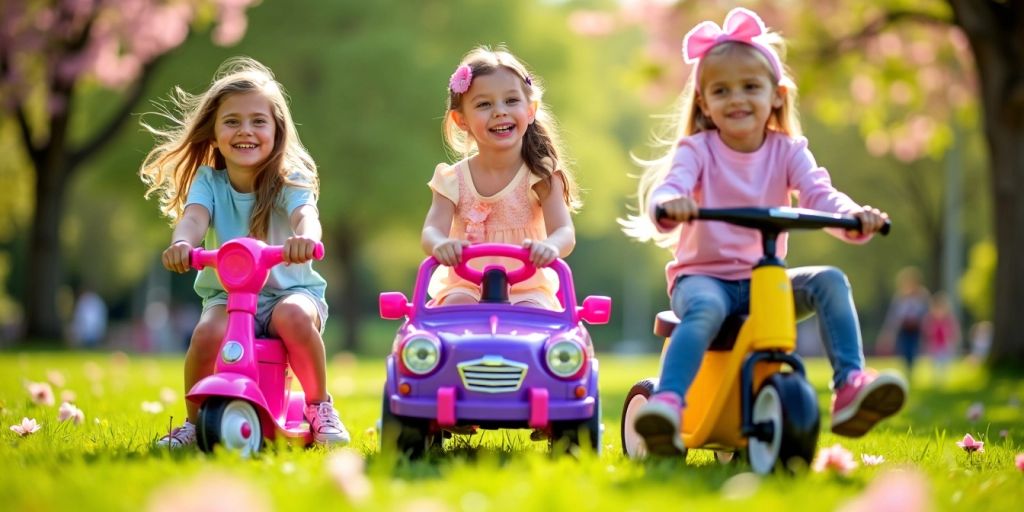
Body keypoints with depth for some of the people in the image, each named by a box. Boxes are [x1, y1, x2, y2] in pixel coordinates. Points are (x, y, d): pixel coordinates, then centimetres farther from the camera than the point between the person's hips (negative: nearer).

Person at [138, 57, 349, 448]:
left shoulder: (289, 180, -5)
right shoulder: (208, 181, -1)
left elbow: (305, 214, -27)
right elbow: (194, 216, -21)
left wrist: (305, 238, -53)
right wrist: (183, 242, -47)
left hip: (289, 290, -1)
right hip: (227, 296, 1)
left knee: (294, 316, -35)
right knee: (208, 333, -31)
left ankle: (319, 407, -10)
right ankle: (194, 421, -5)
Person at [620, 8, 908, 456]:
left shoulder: (787, 151, 6)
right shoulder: (696, 150, -2)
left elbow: (820, 195, -9)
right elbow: (667, 188, -20)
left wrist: (854, 218, -33)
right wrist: (670, 205, -47)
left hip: (765, 279, 3)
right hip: (703, 276, -3)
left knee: (829, 281, -21)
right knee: (705, 308, -37)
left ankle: (850, 387, -28)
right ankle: (666, 403, -50)